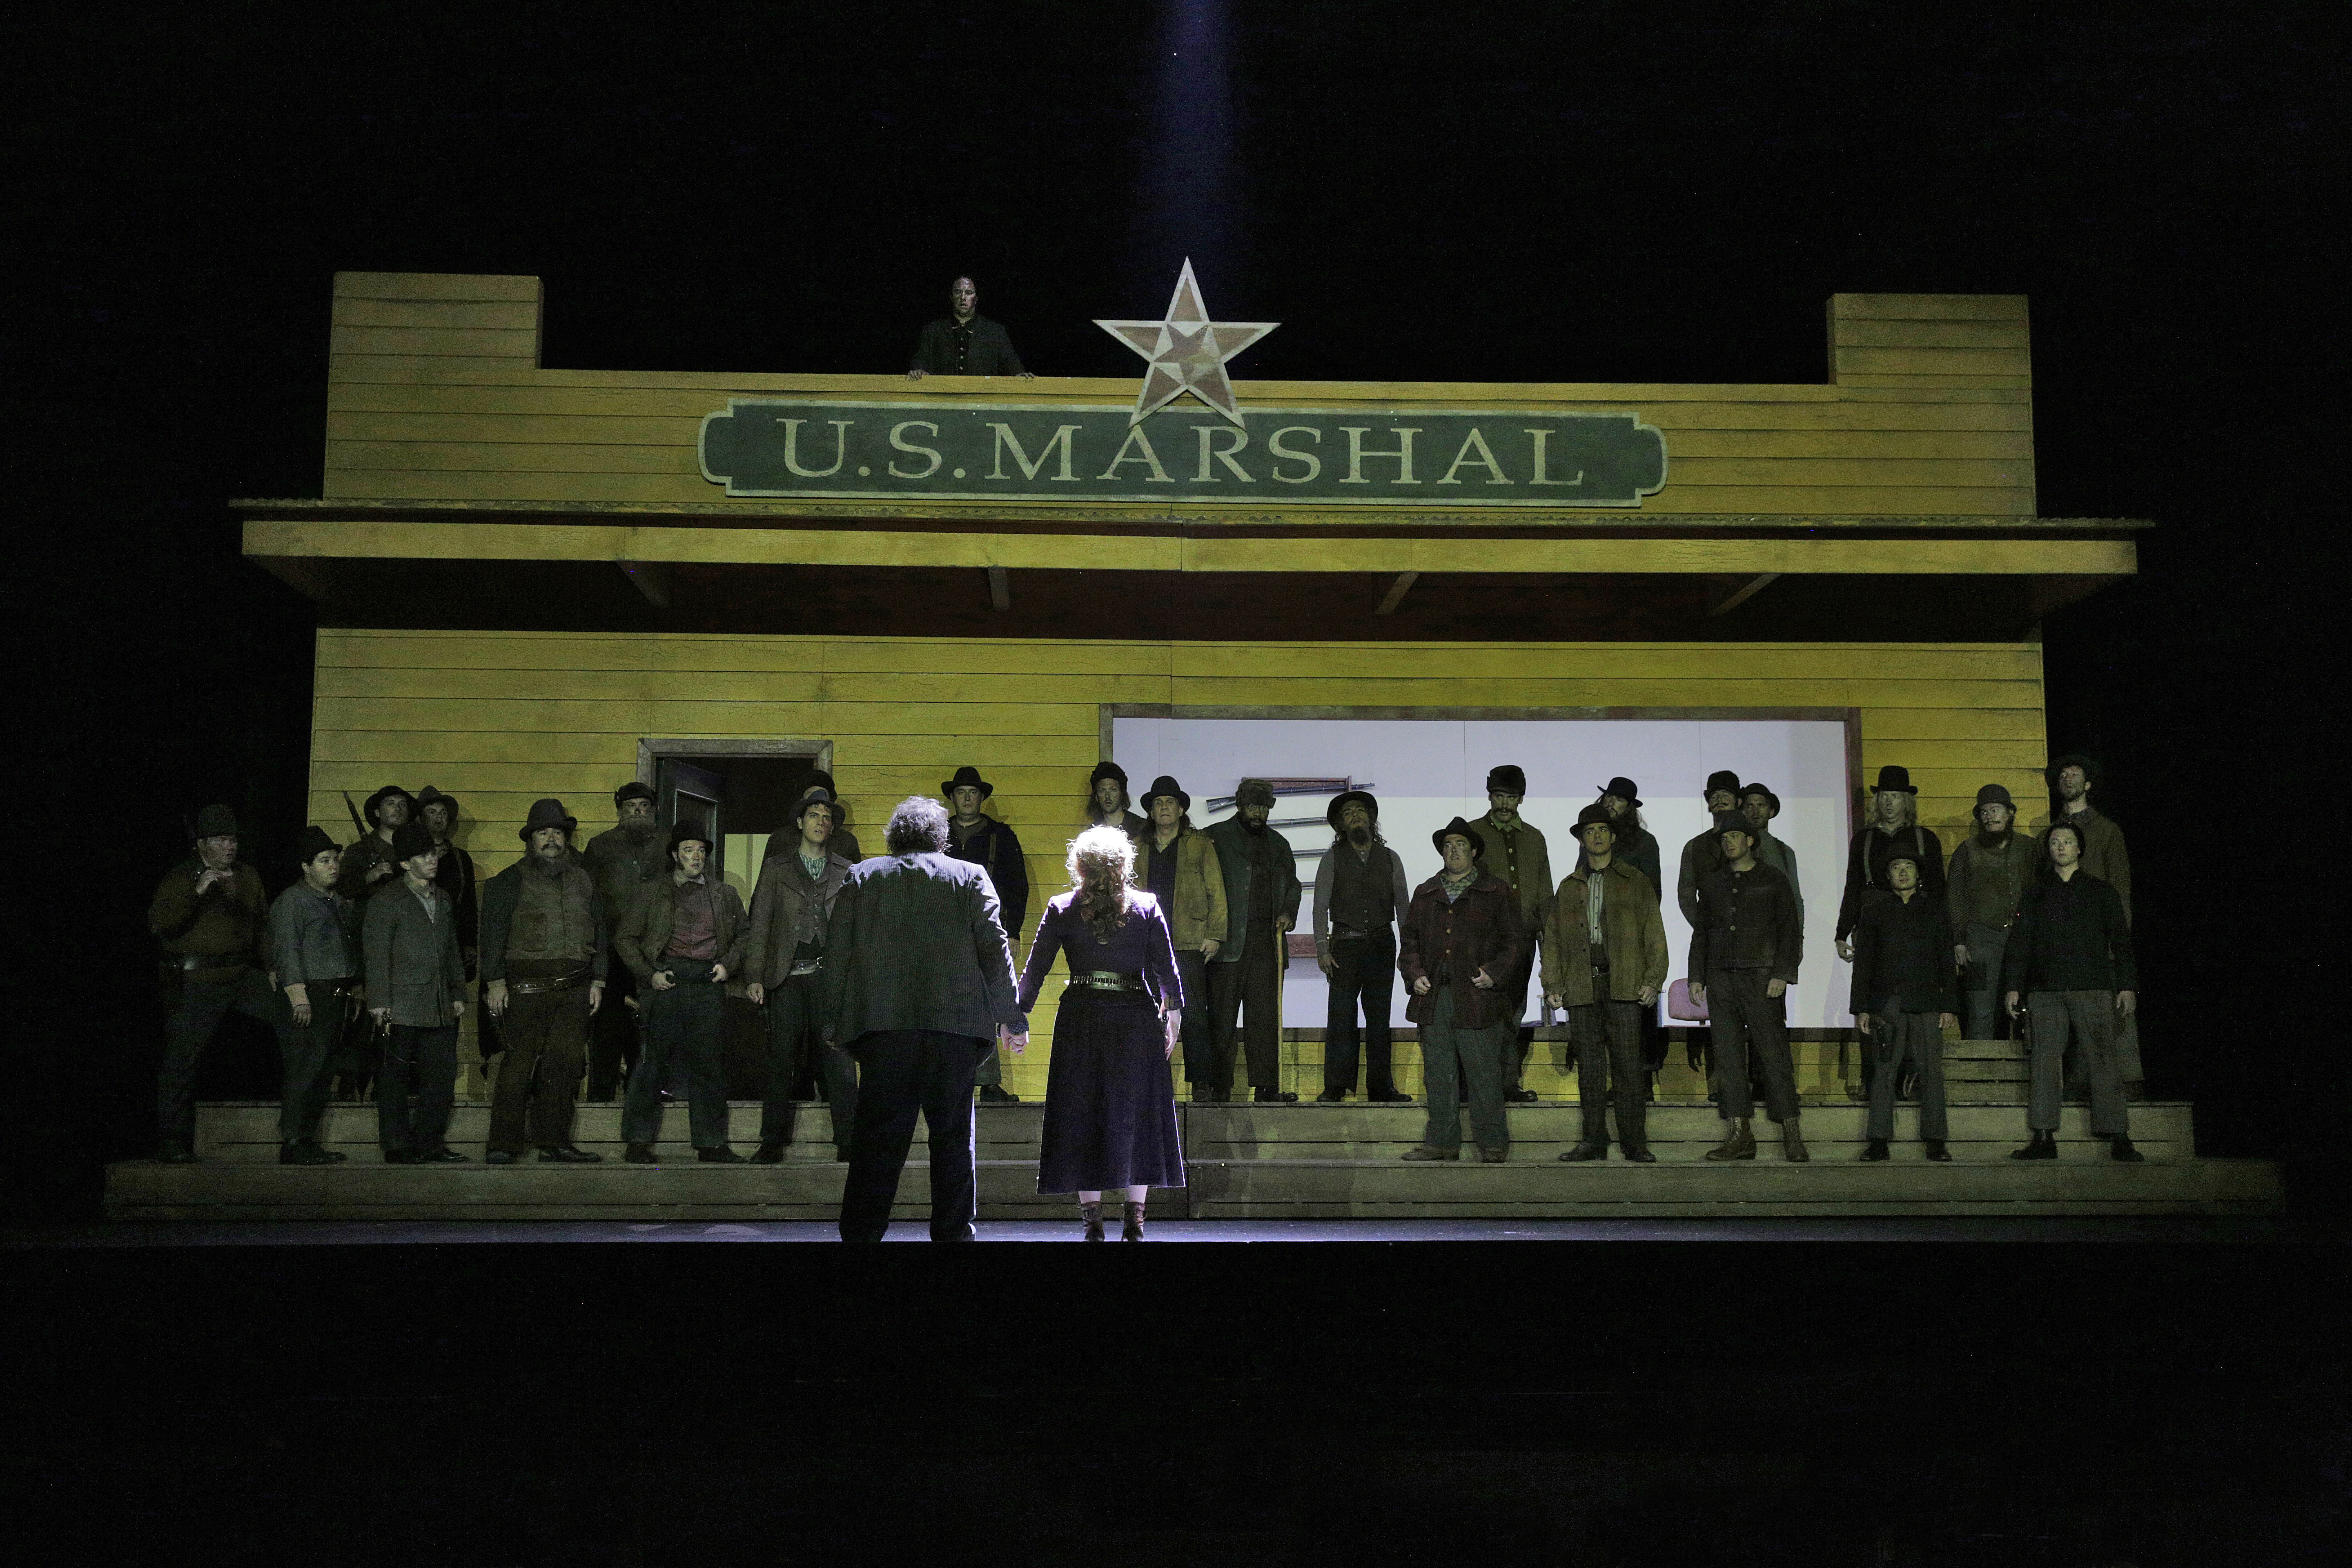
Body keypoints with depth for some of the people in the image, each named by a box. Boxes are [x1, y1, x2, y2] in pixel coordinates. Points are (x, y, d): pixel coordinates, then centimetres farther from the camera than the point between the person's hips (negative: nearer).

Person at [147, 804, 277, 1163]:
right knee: (181, 1062, -2)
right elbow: (159, 922, -16)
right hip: (196, 984, -4)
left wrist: (270, 966, 12)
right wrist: (197, 891, -25)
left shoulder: (249, 878, 15)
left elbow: (264, 923, 22)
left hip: (245, 975, 4)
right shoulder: (180, 880, -1)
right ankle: (174, 1142, 8)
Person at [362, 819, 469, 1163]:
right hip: (403, 1008, -6)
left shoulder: (443, 900, 17)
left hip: (441, 1008, 6)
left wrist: (458, 994, 17)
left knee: (443, 1075, 5)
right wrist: (379, 1002, -12)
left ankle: (430, 1143, 14)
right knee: (396, 1077, 0)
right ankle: (398, 1145, 6)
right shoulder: (386, 902, -3)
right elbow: (376, 956, -7)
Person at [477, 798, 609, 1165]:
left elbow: (602, 931, 19)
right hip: (526, 987, -4)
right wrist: (495, 982, -8)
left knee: (566, 1063, 2)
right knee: (520, 1063, -7)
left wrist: (598, 981, 12)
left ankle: (553, 1142, 9)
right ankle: (503, 1144, -2)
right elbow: (493, 934, 0)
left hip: (575, 988, 4)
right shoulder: (510, 881, 5)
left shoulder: (583, 881, 17)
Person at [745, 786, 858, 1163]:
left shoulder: (847, 872, 14)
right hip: (789, 977, 0)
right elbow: (761, 924, 8)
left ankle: (848, 1141, -2)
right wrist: (756, 976, -2)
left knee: (839, 1060, -5)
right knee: (780, 1061, 0)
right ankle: (773, 1142, 7)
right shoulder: (776, 867, 13)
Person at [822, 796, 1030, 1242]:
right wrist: (1012, 1019, 7)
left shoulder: (860, 877, 11)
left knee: (878, 1139, 2)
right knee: (953, 1136, 8)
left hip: (881, 1026, 1)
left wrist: (832, 1023, 13)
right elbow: (995, 950, 3)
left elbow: (835, 954, 7)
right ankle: (954, 1233, 9)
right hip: (955, 1024, 0)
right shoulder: (970, 877, 8)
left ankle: (860, 1234, 0)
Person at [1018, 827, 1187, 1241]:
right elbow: (1167, 968, -1)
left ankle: (1092, 1221, 6)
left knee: (1082, 1117, 6)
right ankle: (1135, 1221, 8)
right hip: (1136, 1017, 0)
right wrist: (1173, 1013, 9)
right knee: (1135, 1116, 8)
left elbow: (1035, 969, 0)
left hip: (1080, 1018, 0)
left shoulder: (1061, 909, 1)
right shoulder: (1147, 907, 1)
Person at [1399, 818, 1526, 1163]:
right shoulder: (1425, 894, 17)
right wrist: (1414, 974, 2)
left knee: (1484, 1074, -2)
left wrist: (1495, 973, -10)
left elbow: (1515, 940, 4)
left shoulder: (1497, 893, 5)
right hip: (1433, 998, 4)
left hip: (1477, 998, -4)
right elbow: (1410, 940, 19)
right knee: (1439, 1075, 6)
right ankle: (1442, 1141, 14)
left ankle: (1492, 1142, 6)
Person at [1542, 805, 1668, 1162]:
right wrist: (1553, 984, 5)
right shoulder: (1569, 887, 18)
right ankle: (1594, 1139, 9)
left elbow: (1654, 934, 6)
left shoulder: (1635, 881, 11)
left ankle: (1634, 1142, 0)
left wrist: (1653, 981, -5)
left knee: (1628, 1063, -5)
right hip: (1581, 987, 3)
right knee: (1589, 1065, 3)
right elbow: (1553, 940, 16)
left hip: (1624, 985, -3)